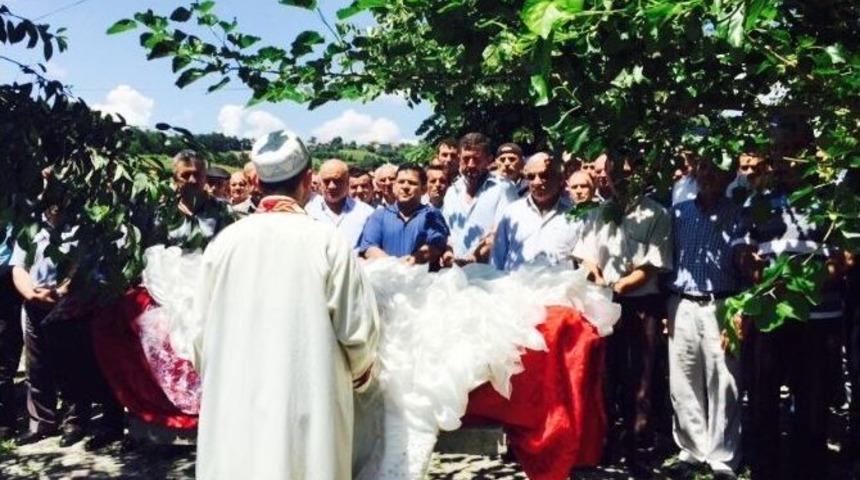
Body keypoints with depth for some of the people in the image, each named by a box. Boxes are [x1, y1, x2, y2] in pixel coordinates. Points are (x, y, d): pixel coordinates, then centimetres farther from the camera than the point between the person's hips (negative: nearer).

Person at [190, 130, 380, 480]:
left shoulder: (224, 242, -2)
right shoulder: (327, 241, -10)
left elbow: (202, 328, 6)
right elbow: (358, 327, -5)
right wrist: (359, 370, 16)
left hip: (233, 401, 3)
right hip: (308, 400, -3)